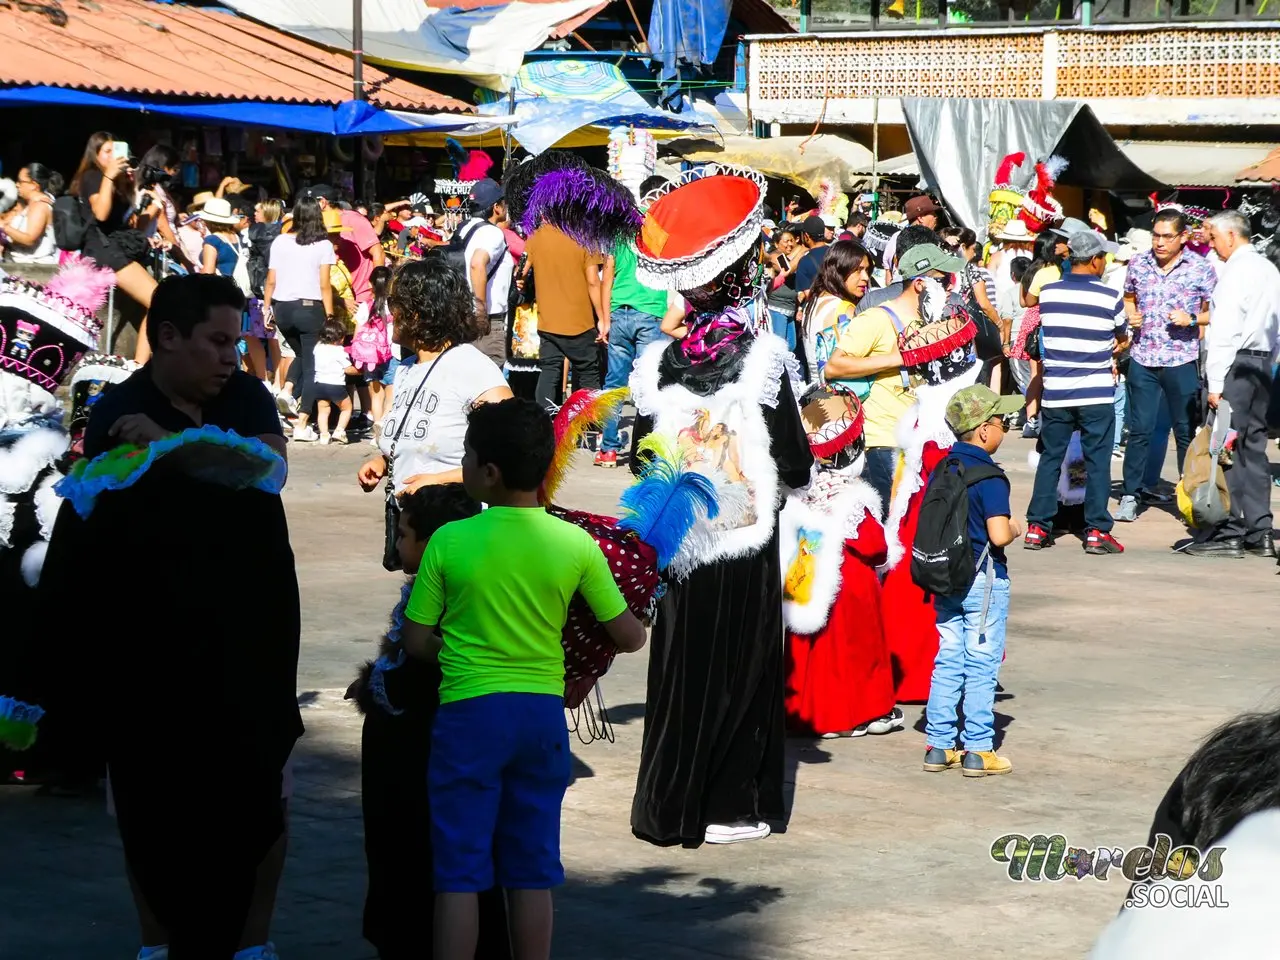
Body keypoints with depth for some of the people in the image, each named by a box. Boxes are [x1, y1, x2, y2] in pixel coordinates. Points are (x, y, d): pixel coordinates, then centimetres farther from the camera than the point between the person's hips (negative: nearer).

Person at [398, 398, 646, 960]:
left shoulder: (450, 541, -10)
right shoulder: (576, 544, -5)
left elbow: (416, 643, -4)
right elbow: (629, 638, 0)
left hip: (469, 714, -2)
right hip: (542, 713, 2)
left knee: (460, 871, 3)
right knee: (533, 871, 11)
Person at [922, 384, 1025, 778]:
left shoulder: (941, 469, 4)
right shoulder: (990, 478, -18)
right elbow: (998, 535, -24)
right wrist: (1015, 529, -4)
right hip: (983, 580, -6)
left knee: (948, 661, 12)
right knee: (982, 666, 1)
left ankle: (938, 746, 13)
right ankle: (978, 751, 5)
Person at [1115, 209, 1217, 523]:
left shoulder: (1200, 268, -3)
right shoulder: (1138, 264, 6)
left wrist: (1192, 319, -16)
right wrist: (1130, 315, 1)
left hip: (1182, 360, -2)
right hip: (1143, 359, 2)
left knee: (1186, 430, 5)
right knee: (1139, 429, 3)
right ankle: (1131, 494, 11)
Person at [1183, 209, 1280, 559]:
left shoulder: (1237, 269, -12)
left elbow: (1225, 329, -17)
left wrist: (1215, 381, -17)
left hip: (1236, 363, -9)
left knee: (1227, 447, -6)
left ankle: (1231, 533, -6)